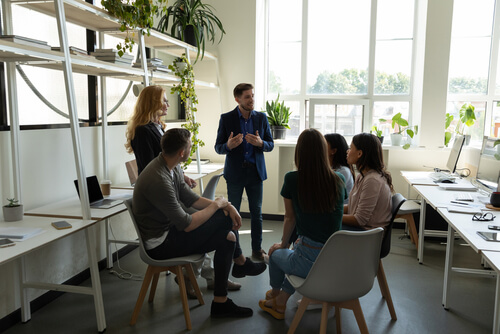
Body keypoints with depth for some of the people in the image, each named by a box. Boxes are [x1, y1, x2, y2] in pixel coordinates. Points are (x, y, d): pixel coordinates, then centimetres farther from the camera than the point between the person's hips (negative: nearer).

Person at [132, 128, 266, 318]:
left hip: (170, 228, 9)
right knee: (227, 238, -15)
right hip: (160, 244, -9)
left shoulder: (172, 168, 0)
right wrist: (216, 204, -12)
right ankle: (241, 263, 16)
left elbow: (190, 199, 9)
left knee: (226, 216, 4)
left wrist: (226, 205, -3)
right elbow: (186, 225, -26)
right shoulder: (158, 180, -29)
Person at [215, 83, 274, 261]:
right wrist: (228, 145, -25)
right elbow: (218, 147, -3)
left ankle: (257, 248, 22)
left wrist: (260, 143, -18)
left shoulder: (261, 118, 3)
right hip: (235, 172, -2)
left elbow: (270, 145, 5)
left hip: (255, 171, 2)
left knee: (257, 212, 8)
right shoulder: (226, 118, -4)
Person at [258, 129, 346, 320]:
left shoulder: (292, 180, -10)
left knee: (275, 253, 28)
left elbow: (290, 218, 3)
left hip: (312, 263, -4)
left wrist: (283, 244, 23)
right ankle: (279, 304, 44)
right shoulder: (338, 180, 1)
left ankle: (275, 294, 56)